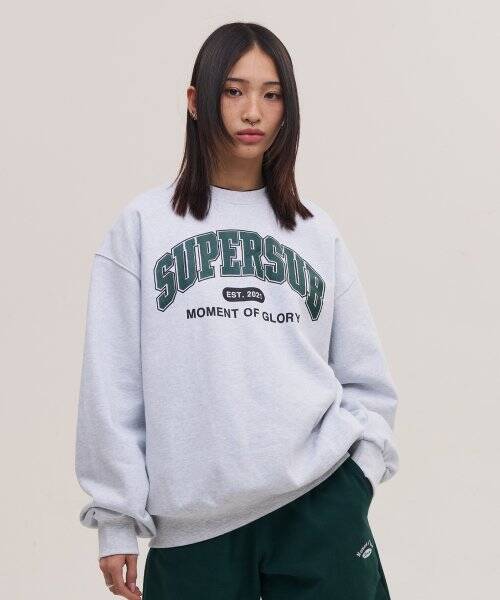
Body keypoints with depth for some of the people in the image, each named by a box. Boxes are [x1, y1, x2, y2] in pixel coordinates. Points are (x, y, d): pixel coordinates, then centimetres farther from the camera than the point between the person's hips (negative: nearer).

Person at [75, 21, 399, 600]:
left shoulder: (317, 233, 11)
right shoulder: (144, 224, 4)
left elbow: (365, 379, 12)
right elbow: (112, 380, 1)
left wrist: (357, 472, -2)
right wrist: (115, 518, -2)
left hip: (321, 505, 2)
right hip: (190, 519, -1)